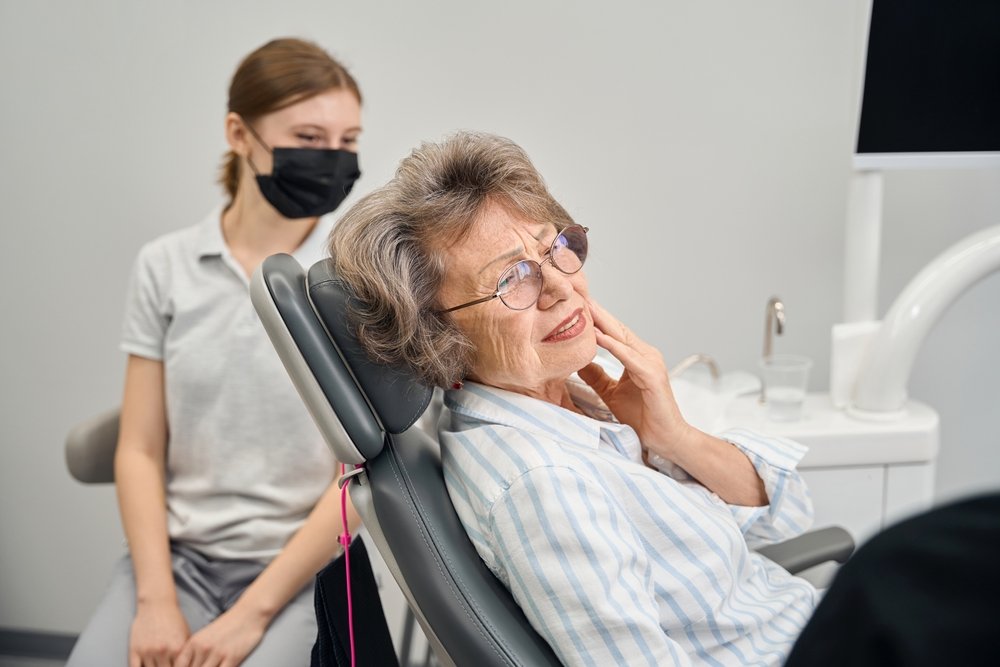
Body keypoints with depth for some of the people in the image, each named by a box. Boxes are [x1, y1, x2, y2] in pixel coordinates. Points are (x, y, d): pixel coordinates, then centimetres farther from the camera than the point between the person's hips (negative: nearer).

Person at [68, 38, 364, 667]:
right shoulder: (166, 266, 1)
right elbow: (140, 450, 2)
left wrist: (250, 615, -12)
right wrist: (156, 602, -9)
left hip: (300, 567, -2)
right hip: (175, 552, 3)